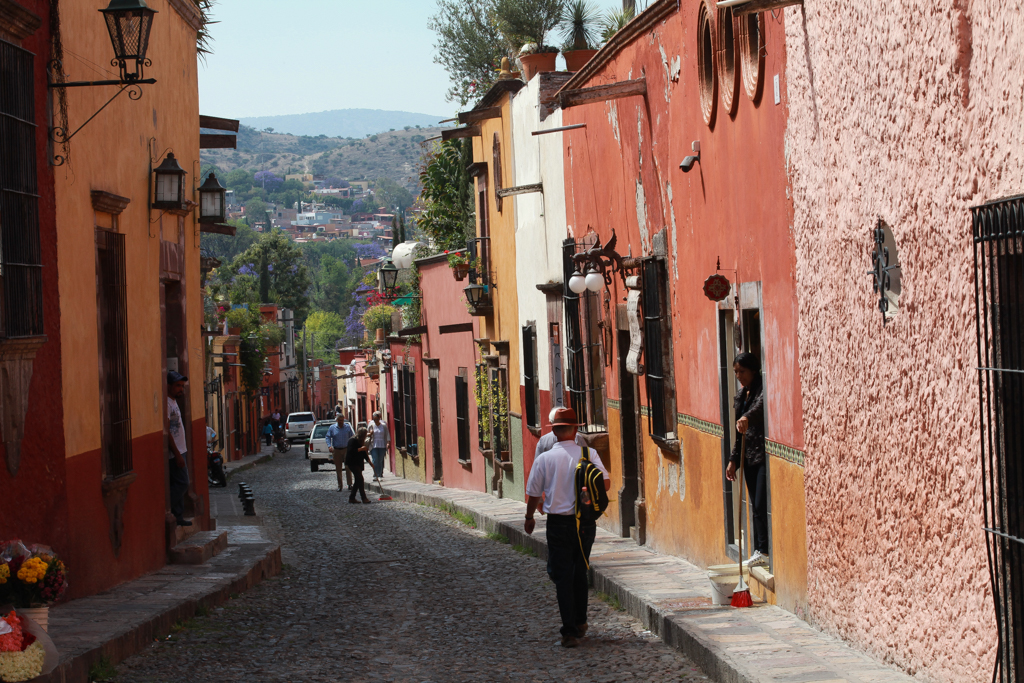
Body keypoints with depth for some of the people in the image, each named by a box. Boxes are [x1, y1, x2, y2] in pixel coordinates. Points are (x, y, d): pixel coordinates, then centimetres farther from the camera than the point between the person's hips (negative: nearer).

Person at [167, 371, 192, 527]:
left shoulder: (174, 402, 16)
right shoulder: (166, 404, -16)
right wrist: (177, 454, -23)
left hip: (179, 451, 10)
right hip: (174, 453, -10)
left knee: (180, 484, 11)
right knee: (181, 484, -9)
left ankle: (178, 516, 15)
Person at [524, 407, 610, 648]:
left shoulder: (545, 459, -6)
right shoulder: (589, 454, -5)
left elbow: (534, 494, 1)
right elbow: (606, 483, -8)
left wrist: (529, 518, 18)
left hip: (558, 524, -2)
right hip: (586, 523, 2)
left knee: (562, 576, 1)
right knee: (580, 573, 19)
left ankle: (570, 631, -7)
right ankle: (580, 623, 30)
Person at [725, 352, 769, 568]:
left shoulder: (763, 390, -8)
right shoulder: (741, 396, 17)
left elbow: (761, 405, -33)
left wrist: (747, 417, -52)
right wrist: (733, 459, 18)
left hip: (764, 455, -8)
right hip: (749, 457, 8)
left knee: (762, 506, -11)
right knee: (756, 507, 9)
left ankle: (765, 551, -9)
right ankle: (759, 552, 11)